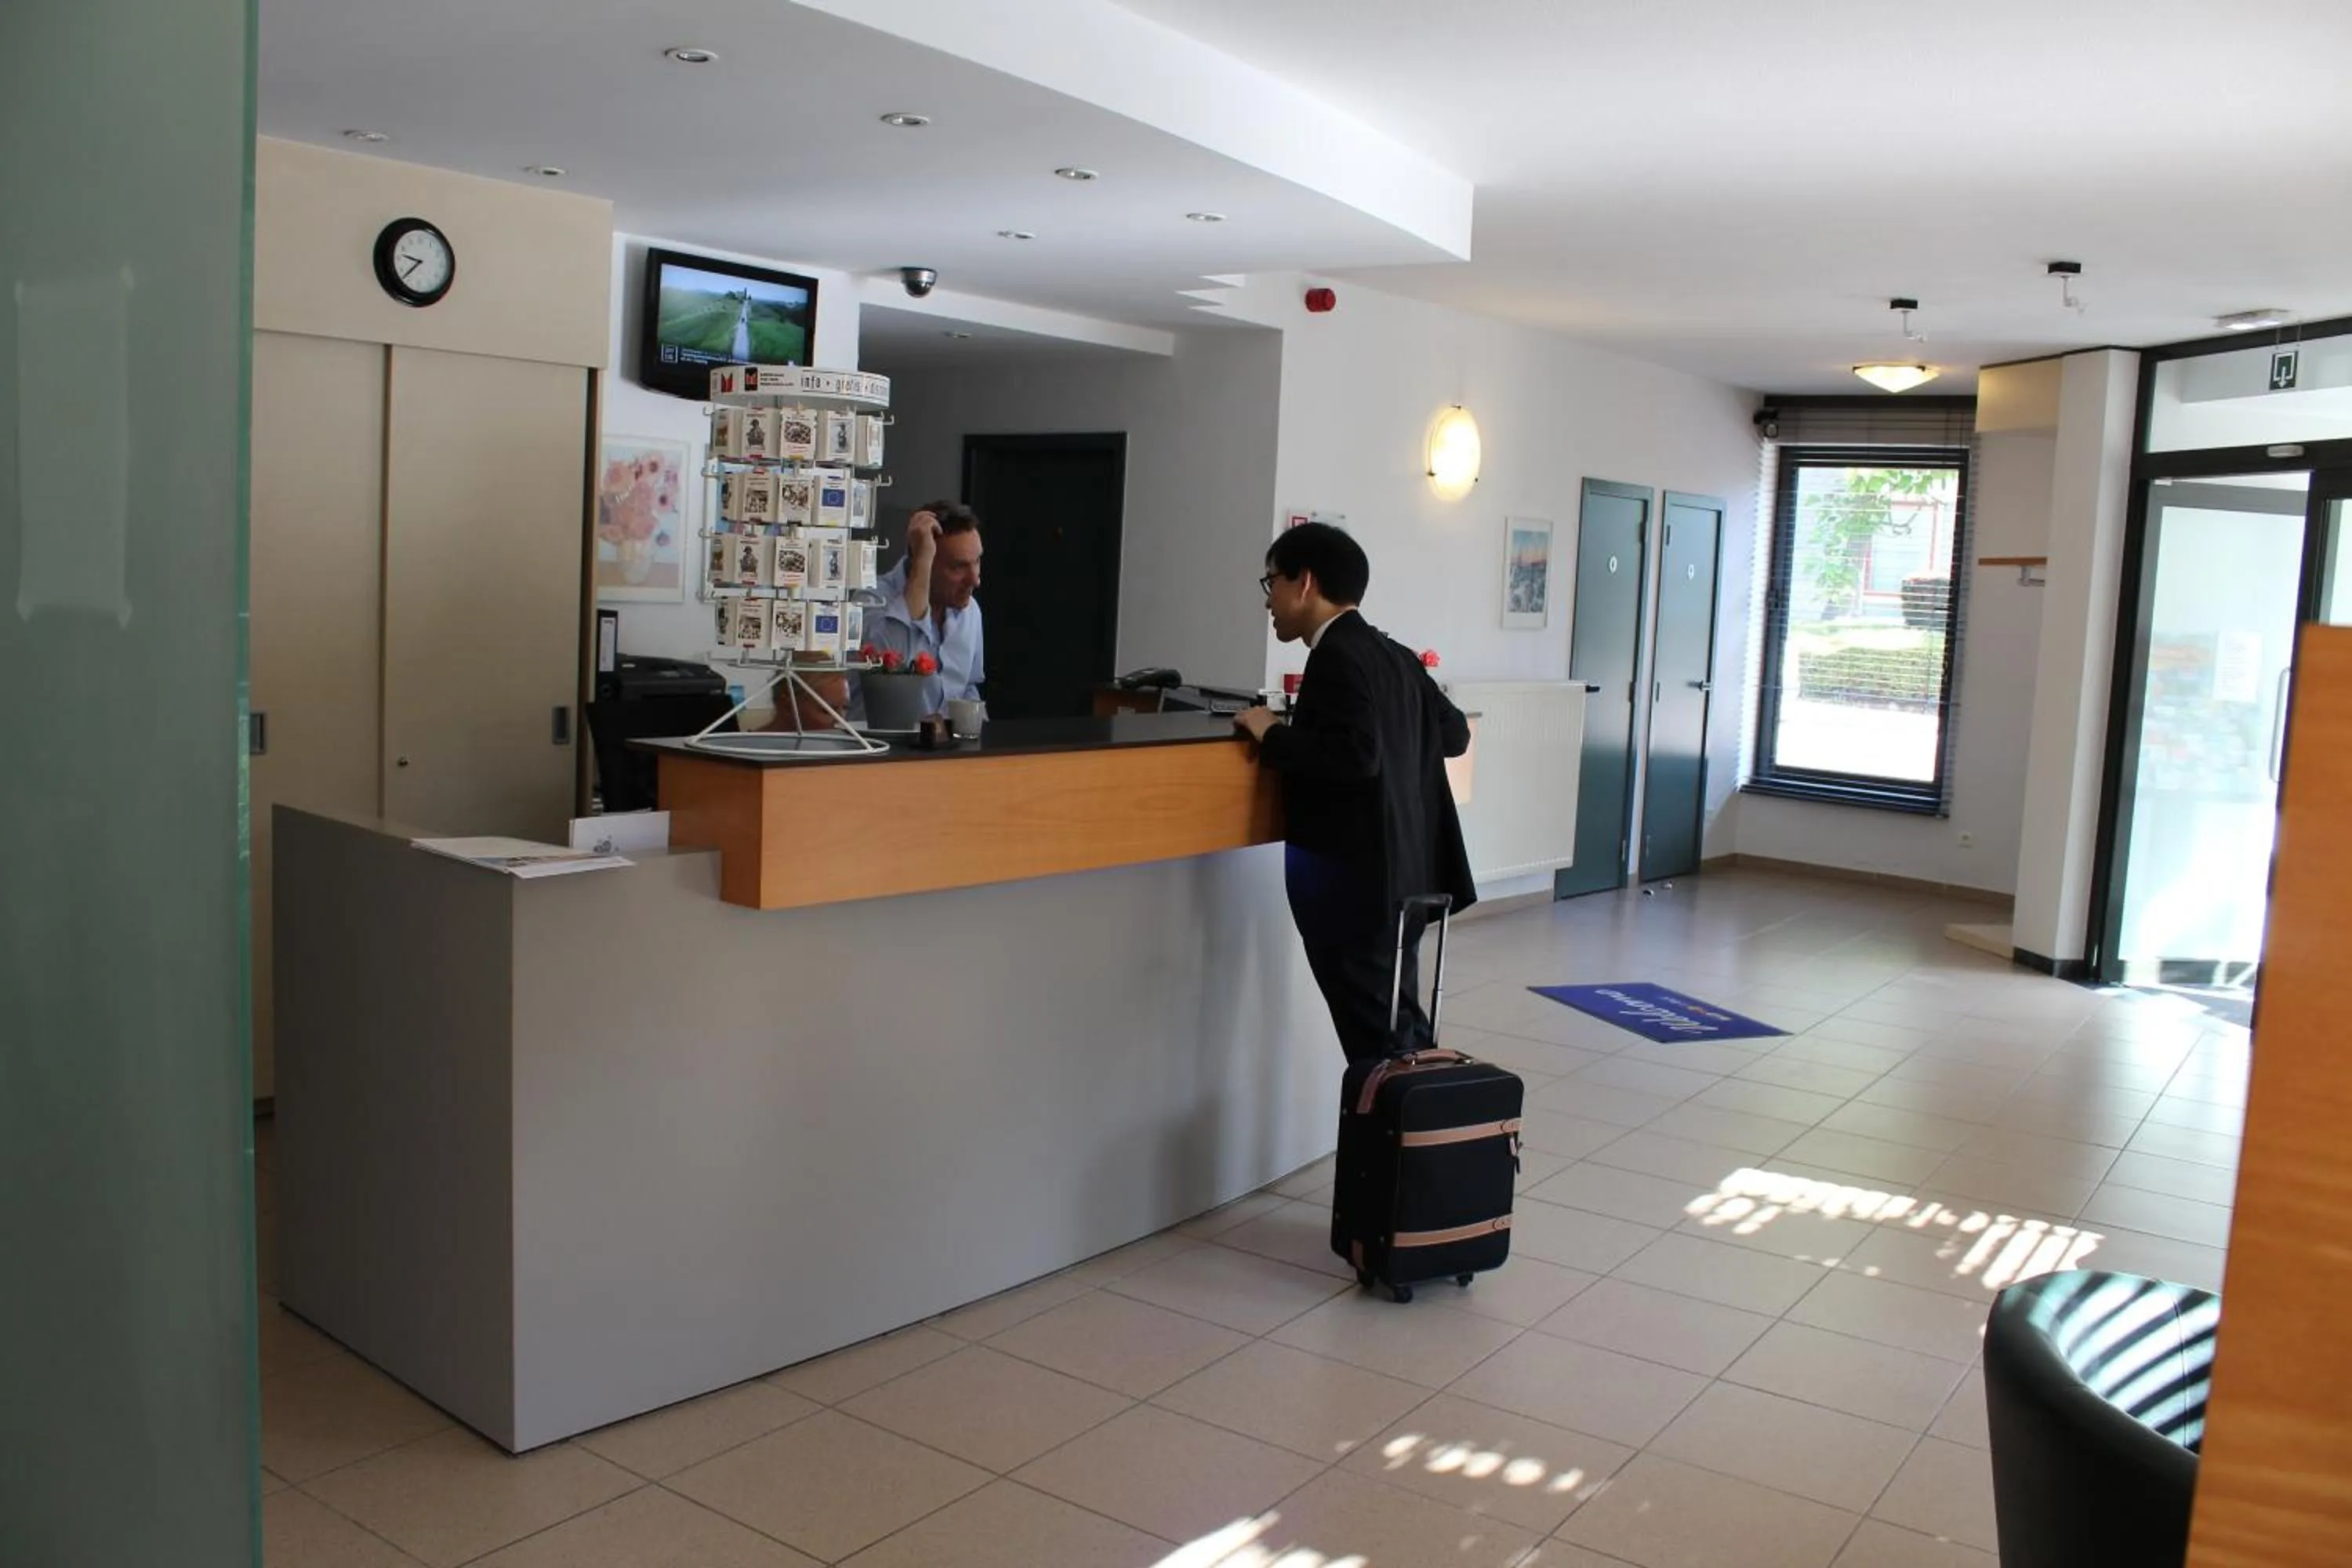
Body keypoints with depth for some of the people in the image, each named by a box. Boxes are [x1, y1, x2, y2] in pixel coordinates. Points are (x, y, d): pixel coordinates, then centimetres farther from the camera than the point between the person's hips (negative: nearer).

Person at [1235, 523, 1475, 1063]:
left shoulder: (1337, 656, -15)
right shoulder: (1394, 654, 11)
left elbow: (1356, 755, -28)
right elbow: (1455, 732, 20)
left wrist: (1273, 736, -15)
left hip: (1351, 885, -9)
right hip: (1400, 877, 9)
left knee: (1376, 1042, -3)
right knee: (1401, 1028, 18)